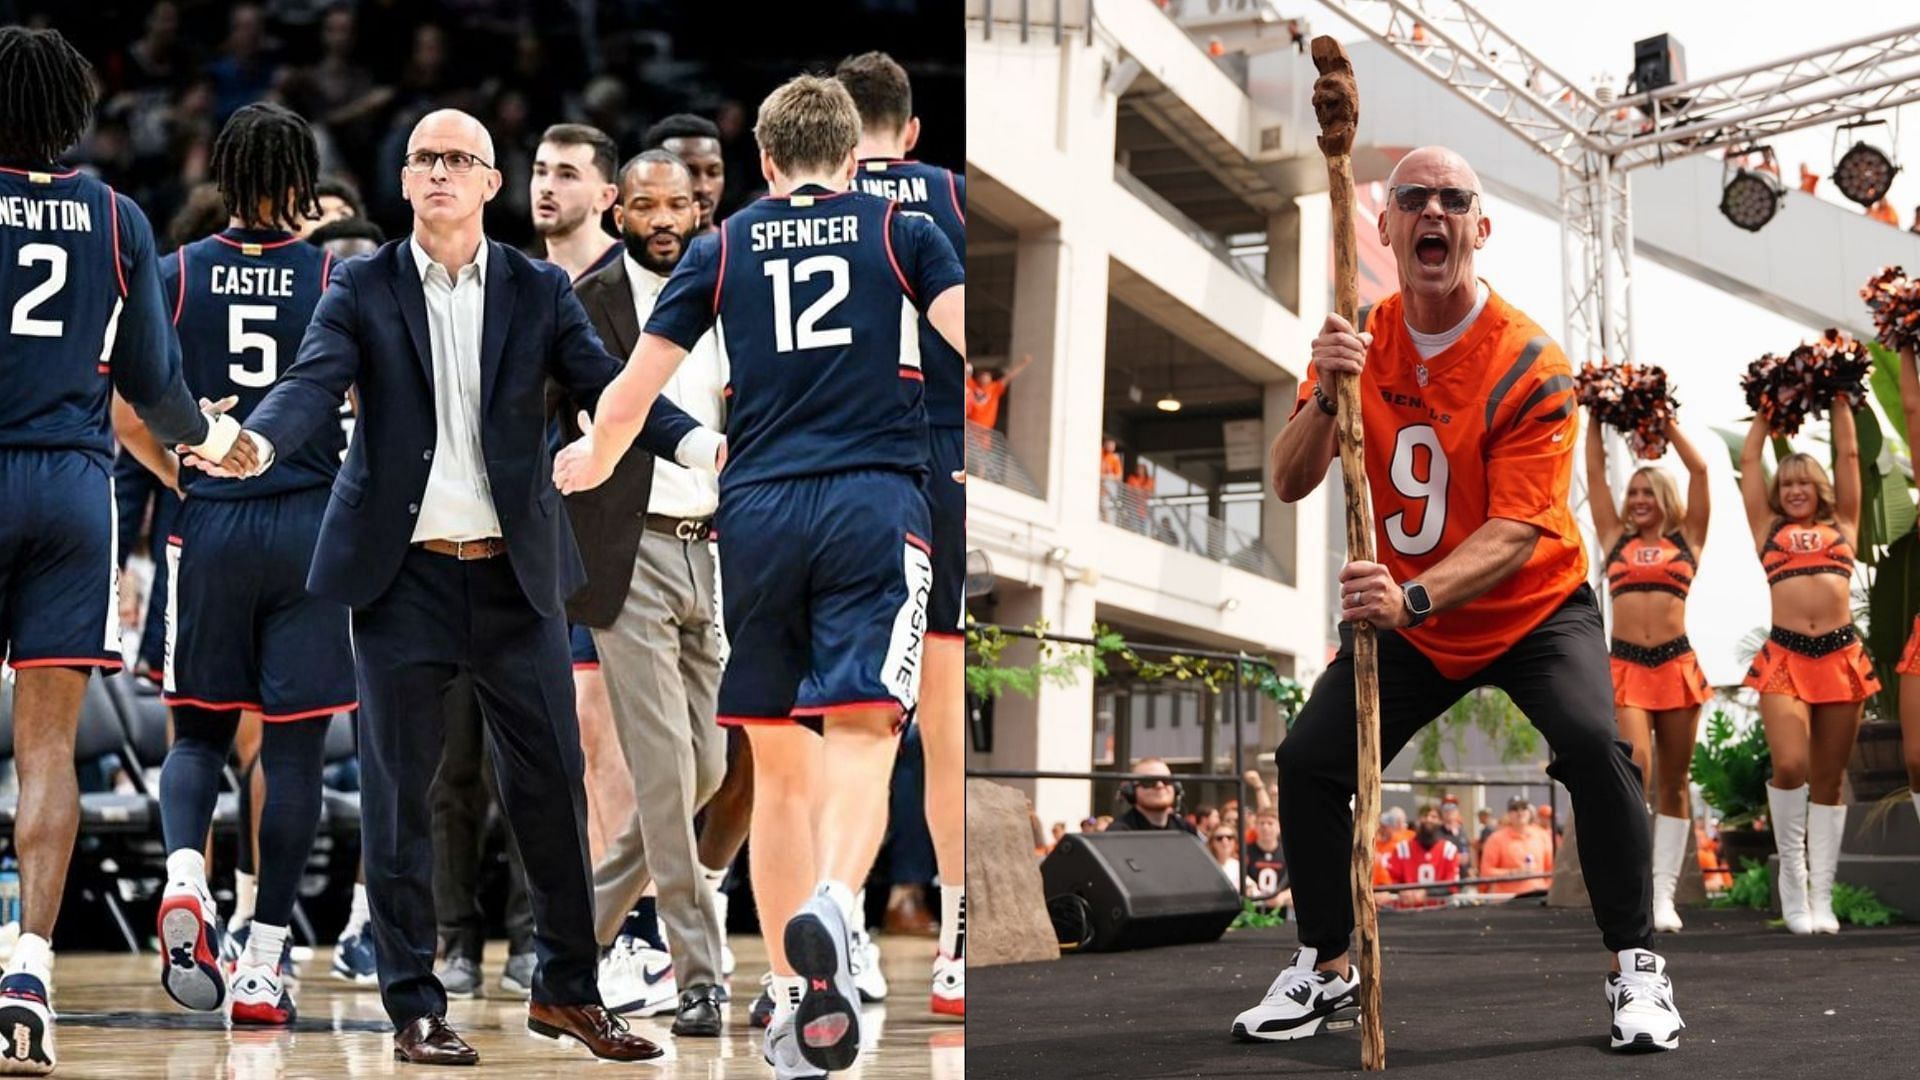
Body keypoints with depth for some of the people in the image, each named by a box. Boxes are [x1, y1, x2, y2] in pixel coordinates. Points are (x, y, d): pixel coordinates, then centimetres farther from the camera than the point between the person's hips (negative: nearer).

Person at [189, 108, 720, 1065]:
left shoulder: (538, 292, 6)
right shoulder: (361, 288, 2)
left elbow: (606, 383, -4)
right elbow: (314, 383, -11)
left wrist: (697, 442, -22)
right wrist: (255, 443, -33)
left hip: (515, 573, 1)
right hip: (401, 575, -1)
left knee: (551, 782, 5)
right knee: (397, 793, 3)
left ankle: (566, 990, 20)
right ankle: (415, 1010, 12)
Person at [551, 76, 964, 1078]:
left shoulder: (720, 249, 15)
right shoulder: (903, 232, 11)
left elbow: (628, 395, 14)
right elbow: (977, 346, -4)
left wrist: (595, 459, 34)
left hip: (757, 510, 2)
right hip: (874, 504, -2)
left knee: (779, 763, 13)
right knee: (860, 740, -12)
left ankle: (791, 996, 16)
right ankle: (830, 907, -41)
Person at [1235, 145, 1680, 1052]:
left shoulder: (1529, 364, -20)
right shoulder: (1360, 341, -5)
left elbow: (1516, 534, -28)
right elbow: (1288, 484, -11)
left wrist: (1414, 595, -45)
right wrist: (1327, 395, -31)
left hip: (1533, 611, -4)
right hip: (1406, 623, 4)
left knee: (1592, 745, -27)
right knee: (1308, 761, -6)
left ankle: (1635, 971, -12)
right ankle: (1325, 970, 15)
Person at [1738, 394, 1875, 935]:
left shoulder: (1841, 525, 18)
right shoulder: (1768, 528, 15)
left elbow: (1849, 455, 20)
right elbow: (1749, 461, 20)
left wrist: (1839, 399, 25)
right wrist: (1768, 407, 29)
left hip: (1842, 656, 1)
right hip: (1784, 657, -1)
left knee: (1829, 778, 2)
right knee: (1790, 766, -18)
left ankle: (1822, 895, 2)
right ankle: (1792, 872, 1)